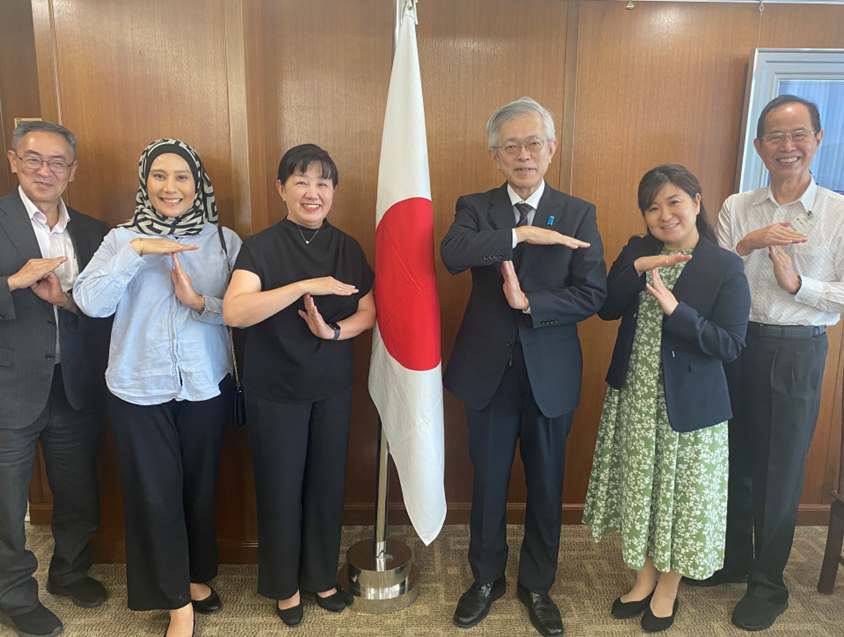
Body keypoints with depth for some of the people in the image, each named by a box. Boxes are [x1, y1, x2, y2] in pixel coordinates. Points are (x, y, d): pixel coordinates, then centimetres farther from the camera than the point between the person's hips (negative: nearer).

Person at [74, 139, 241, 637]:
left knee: (201, 485, 14)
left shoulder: (224, 240, 1)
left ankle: (197, 574, 40)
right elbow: (91, 302, -13)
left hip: (206, 387, 1)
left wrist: (200, 302, -21)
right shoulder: (122, 238, 1)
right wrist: (137, 251, -21)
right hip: (139, 389, 0)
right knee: (155, 493, 7)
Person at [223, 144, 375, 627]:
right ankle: (284, 585, 35)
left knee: (328, 484, 14)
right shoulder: (261, 248, -10)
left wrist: (334, 330, -16)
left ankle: (321, 575, 38)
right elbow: (234, 311, -25)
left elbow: (368, 313, 4)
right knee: (281, 489, 11)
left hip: (333, 388, 3)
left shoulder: (348, 248, 1)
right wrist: (305, 286, -32)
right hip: (275, 391, -3)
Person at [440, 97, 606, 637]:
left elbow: (593, 293, -10)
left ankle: (537, 585, 38)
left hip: (550, 375, 0)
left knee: (546, 486, 15)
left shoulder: (579, 214, 0)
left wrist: (530, 302, -20)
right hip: (488, 371, 0)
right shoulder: (475, 207, 0)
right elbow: (453, 253, -22)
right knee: (488, 483, 16)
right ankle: (487, 579, 39)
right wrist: (521, 234, -25)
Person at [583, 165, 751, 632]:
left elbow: (731, 344, -14)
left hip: (688, 405, -4)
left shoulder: (725, 267, -9)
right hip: (634, 399, 4)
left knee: (679, 494, 11)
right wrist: (638, 268, -19)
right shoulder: (636, 252, 4)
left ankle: (667, 591, 34)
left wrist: (676, 309, -26)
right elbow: (607, 309, -6)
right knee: (638, 489, 16)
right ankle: (644, 577, 38)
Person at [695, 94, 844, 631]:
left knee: (781, 470, 8)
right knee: (733, 459, 14)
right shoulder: (737, 208, 4)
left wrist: (797, 283, -18)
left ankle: (768, 585, 28)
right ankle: (734, 558, 37)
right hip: (736, 345, 2)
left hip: (797, 352, -2)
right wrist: (747, 244, -16)